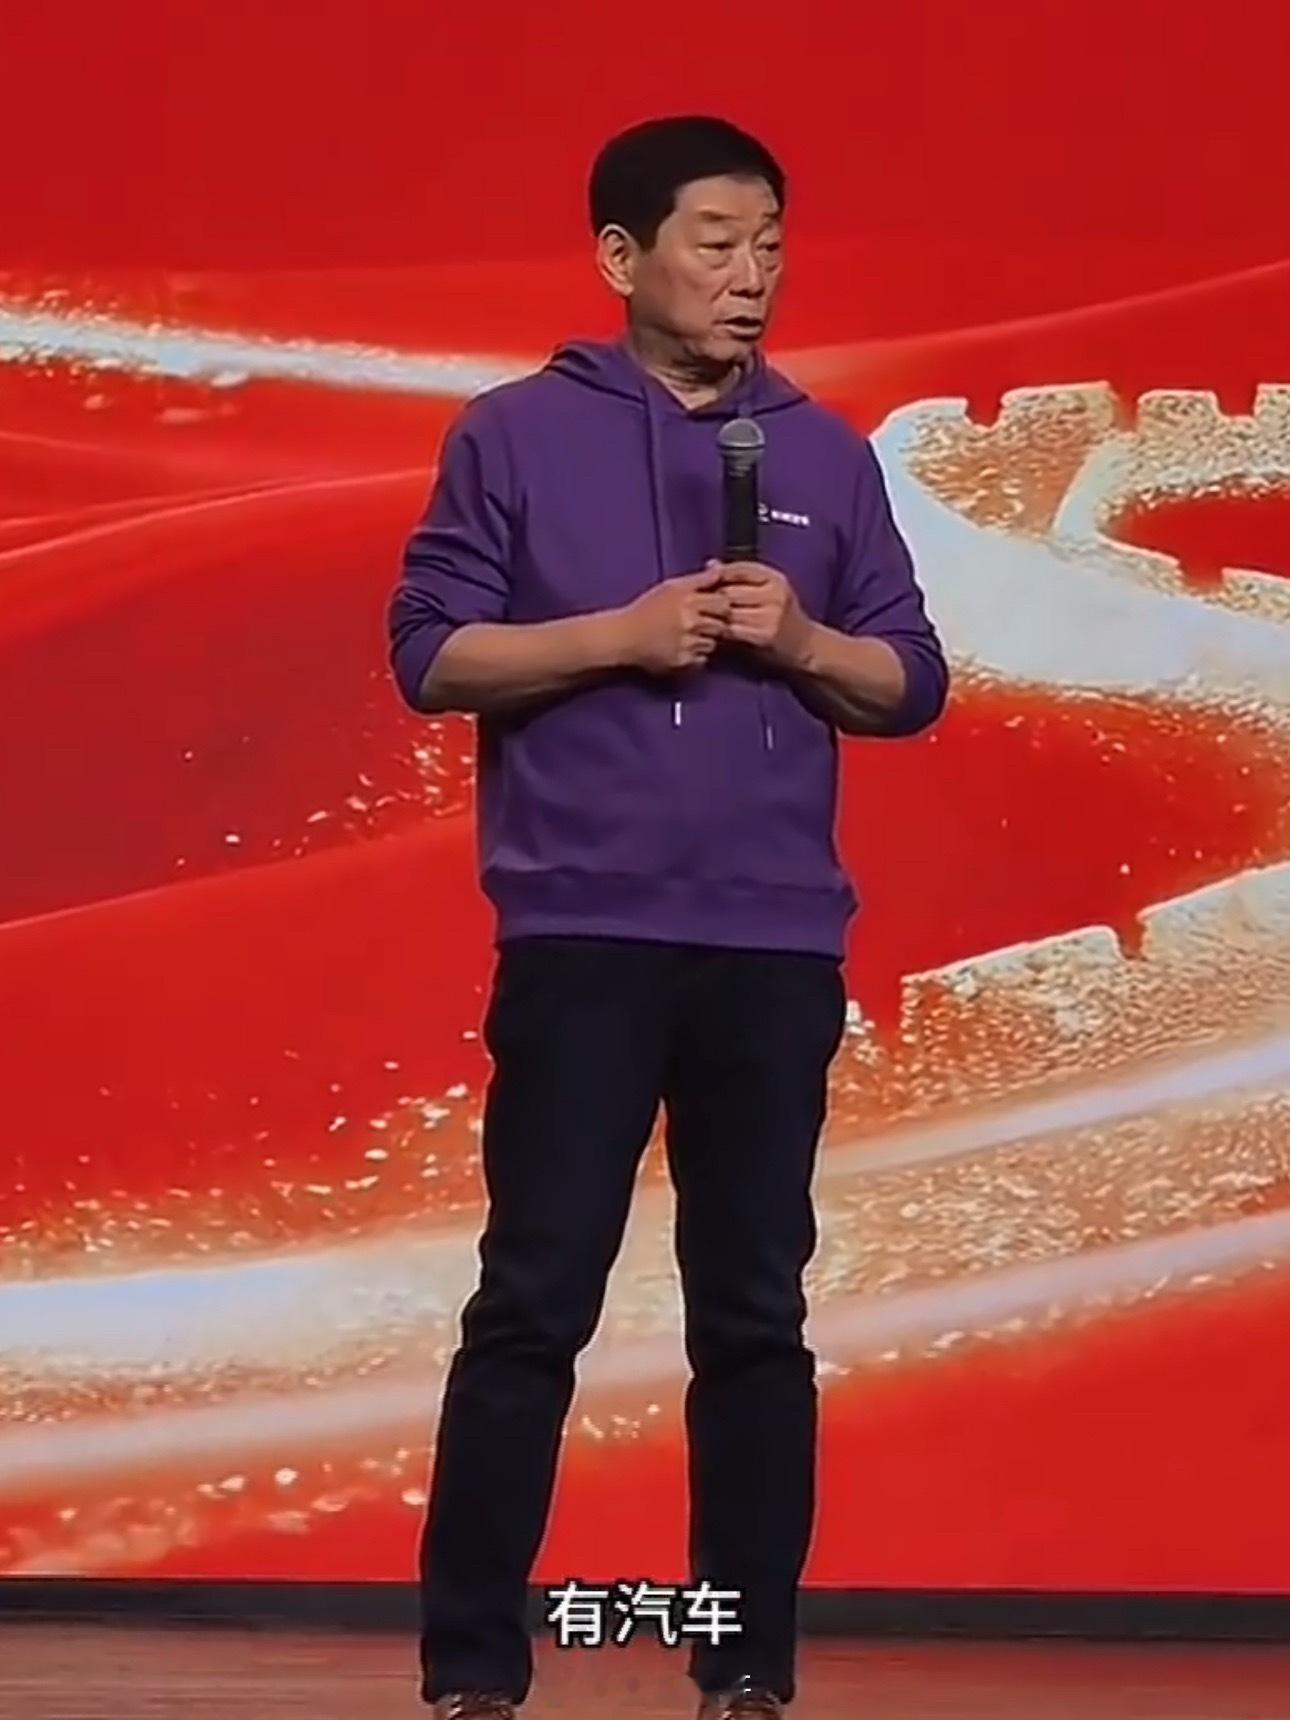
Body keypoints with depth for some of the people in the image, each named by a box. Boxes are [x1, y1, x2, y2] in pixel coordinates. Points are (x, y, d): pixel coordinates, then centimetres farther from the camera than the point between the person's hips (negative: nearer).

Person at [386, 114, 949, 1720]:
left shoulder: (825, 454, 11)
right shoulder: (516, 434, 3)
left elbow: (914, 683, 11)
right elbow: (429, 651, -2)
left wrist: (801, 642, -9)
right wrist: (617, 636, -13)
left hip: (775, 948, 3)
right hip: (582, 939, -3)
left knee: (755, 1313, 6)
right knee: (533, 1304, -2)